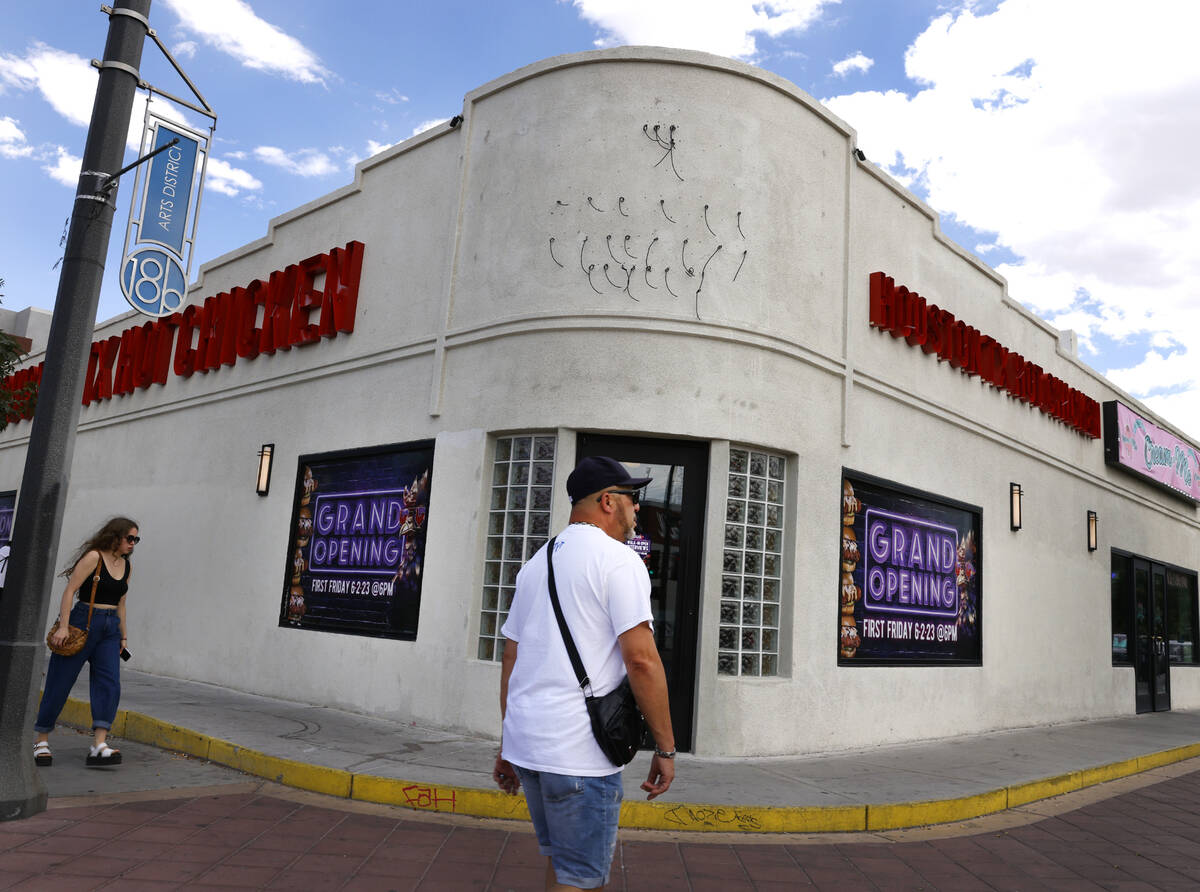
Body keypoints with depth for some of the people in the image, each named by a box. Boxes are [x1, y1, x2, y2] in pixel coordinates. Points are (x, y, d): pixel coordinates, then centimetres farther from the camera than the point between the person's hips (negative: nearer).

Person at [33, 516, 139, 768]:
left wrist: (123, 634, 20)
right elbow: (69, 591, -12)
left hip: (110, 629, 6)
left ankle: (99, 746, -12)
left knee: (109, 683, -8)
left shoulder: (126, 567, 13)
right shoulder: (94, 557, -8)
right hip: (83, 623, -6)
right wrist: (63, 626, -19)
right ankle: (41, 741, 18)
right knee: (60, 683, 2)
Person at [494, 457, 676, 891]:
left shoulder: (536, 562, 15)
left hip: (525, 741, 8)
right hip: (579, 752, -8)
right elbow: (641, 659, -17)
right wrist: (665, 748, -9)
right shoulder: (618, 559, -9)